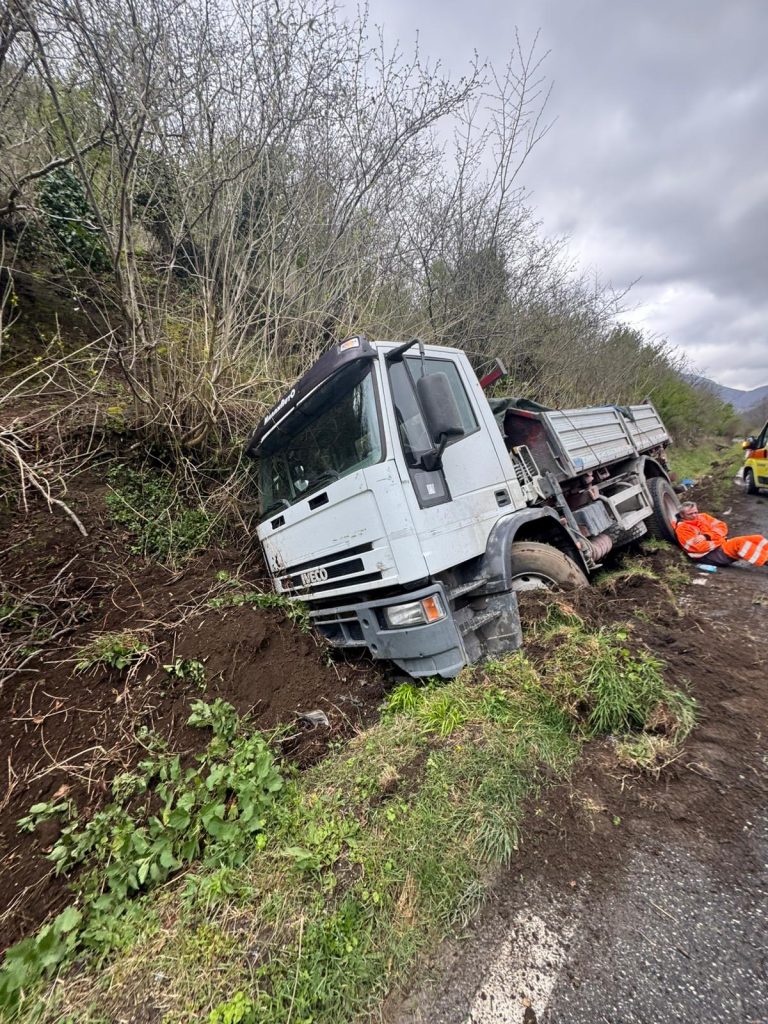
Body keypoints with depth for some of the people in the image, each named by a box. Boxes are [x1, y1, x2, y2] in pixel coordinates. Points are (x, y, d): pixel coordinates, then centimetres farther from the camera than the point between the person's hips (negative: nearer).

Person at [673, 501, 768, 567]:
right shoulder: (682, 529, -11)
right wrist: (722, 540, -9)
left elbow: (721, 527, 4)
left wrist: (706, 536, -14)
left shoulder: (702, 517, 13)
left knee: (757, 538, -6)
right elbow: (699, 547, -17)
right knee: (740, 542, -29)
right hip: (710, 555, -8)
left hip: (724, 544, 8)